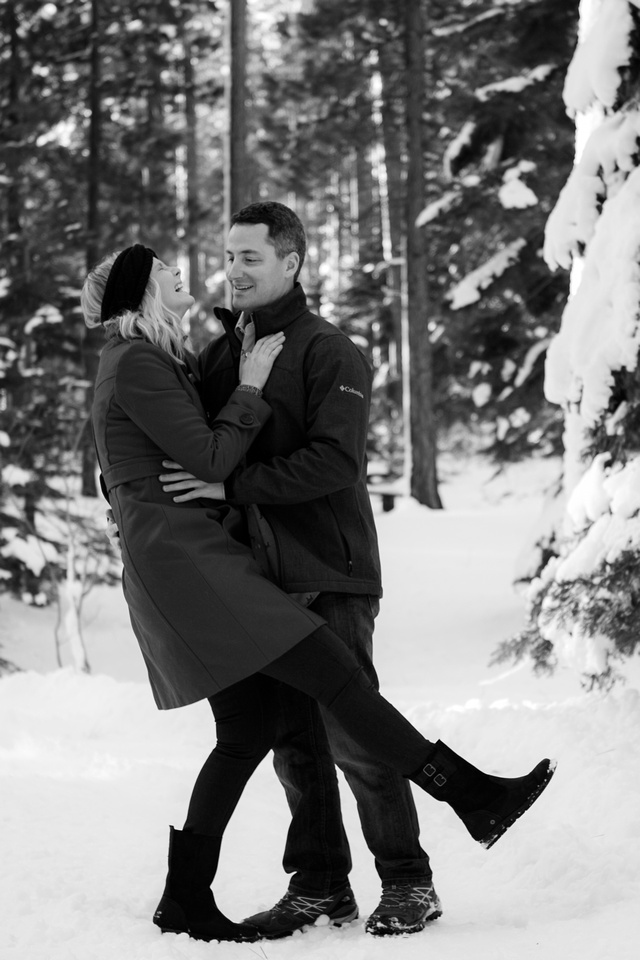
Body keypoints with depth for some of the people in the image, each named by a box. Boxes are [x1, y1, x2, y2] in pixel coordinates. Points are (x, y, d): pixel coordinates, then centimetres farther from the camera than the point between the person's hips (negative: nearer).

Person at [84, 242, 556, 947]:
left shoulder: (156, 363, 23)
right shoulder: (136, 366, -9)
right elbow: (211, 460, -13)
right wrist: (251, 388, -3)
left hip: (191, 559, 11)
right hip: (181, 557, -11)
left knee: (249, 729, 6)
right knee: (333, 671, -14)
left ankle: (185, 897, 7)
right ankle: (473, 797, -15)